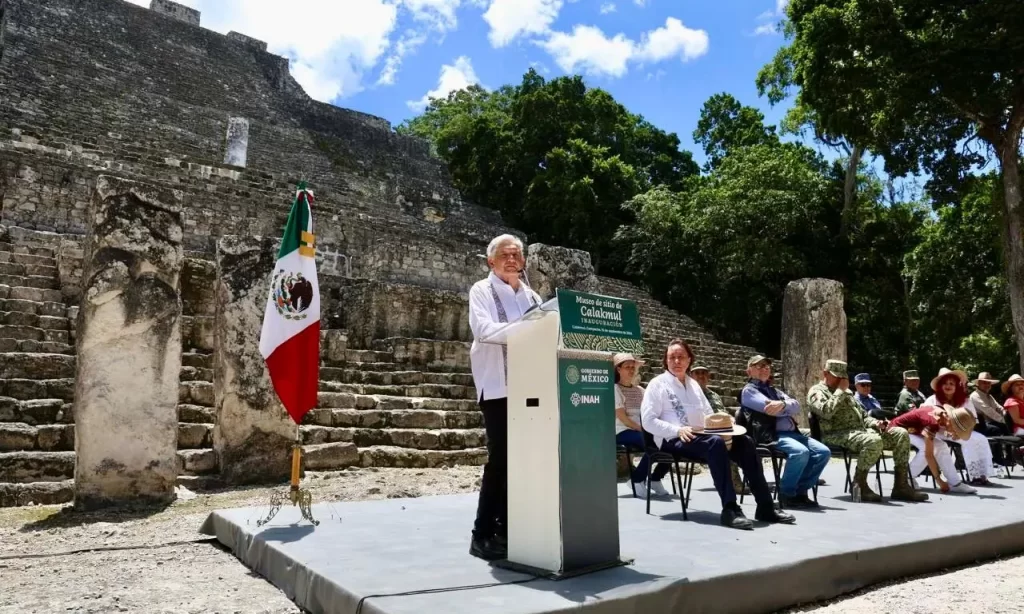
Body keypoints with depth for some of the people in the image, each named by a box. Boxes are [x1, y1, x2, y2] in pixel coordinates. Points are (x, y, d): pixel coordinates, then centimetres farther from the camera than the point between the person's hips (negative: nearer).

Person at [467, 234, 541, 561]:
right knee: (500, 457, -8)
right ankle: (483, 534, 1)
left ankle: (507, 527, 18)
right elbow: (482, 328, -14)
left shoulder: (531, 295, 19)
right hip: (498, 383, -6)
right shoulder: (481, 290, 2)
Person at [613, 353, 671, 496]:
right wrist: (642, 429, -17)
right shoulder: (615, 389, -1)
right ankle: (637, 480, -11)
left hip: (643, 431, 6)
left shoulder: (640, 390, 19)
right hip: (623, 432, -6)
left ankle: (655, 478, 4)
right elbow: (622, 417, -10)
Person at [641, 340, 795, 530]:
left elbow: (709, 415, 24)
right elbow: (648, 421, -8)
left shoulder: (693, 384, 21)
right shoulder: (658, 384, 1)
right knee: (715, 443, -35)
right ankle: (730, 509, -35)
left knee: (745, 442, -15)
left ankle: (765, 506, -11)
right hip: (673, 440, -7)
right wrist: (678, 430, -21)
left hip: (700, 435, 7)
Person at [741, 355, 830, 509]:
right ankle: (787, 494, -12)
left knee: (823, 452, -9)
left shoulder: (774, 390, 26)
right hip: (771, 435, -8)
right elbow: (769, 408, -14)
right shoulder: (749, 390, 4)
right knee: (801, 452, -31)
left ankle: (800, 491, 0)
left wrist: (782, 404, -16)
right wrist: (789, 410, -1)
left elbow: (796, 406, 6)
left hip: (792, 432, 8)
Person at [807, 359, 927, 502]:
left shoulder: (846, 392, 28)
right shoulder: (816, 391, 1)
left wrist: (875, 423, 7)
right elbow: (826, 412, -20)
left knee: (901, 433, -5)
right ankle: (859, 485, -17)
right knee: (874, 441, -35)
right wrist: (840, 391, -8)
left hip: (861, 430, 9)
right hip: (838, 434, -9)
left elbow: (861, 415, 29)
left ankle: (901, 486, -5)